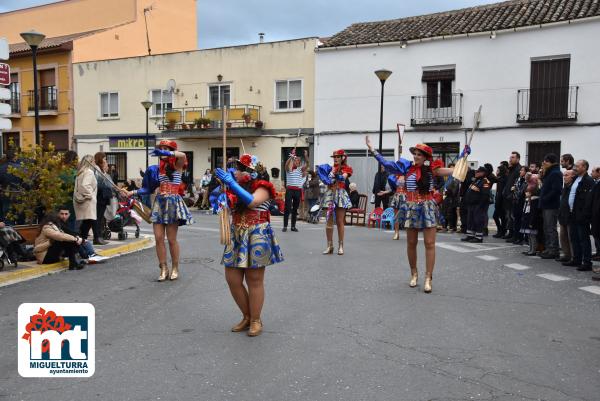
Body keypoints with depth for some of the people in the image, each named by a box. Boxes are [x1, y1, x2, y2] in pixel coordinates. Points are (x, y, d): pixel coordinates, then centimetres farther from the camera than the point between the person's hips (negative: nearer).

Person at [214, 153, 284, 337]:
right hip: (237, 236, 7)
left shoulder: (262, 187, -9)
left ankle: (256, 321, 18)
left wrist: (231, 183, -24)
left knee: (254, 280, 2)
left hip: (256, 237, -7)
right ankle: (247, 317, 25)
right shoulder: (237, 186, 11)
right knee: (232, 279, 6)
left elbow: (251, 201, -27)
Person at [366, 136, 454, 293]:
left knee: (429, 243, -3)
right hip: (411, 208, 2)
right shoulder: (408, 168, 1)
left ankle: (428, 278, 2)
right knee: (411, 243, 9)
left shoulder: (432, 169, -1)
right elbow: (387, 164, 1)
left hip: (428, 208, -1)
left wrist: (464, 155, -7)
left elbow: (453, 170, -5)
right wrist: (372, 149, 1)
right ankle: (414, 274, 26)